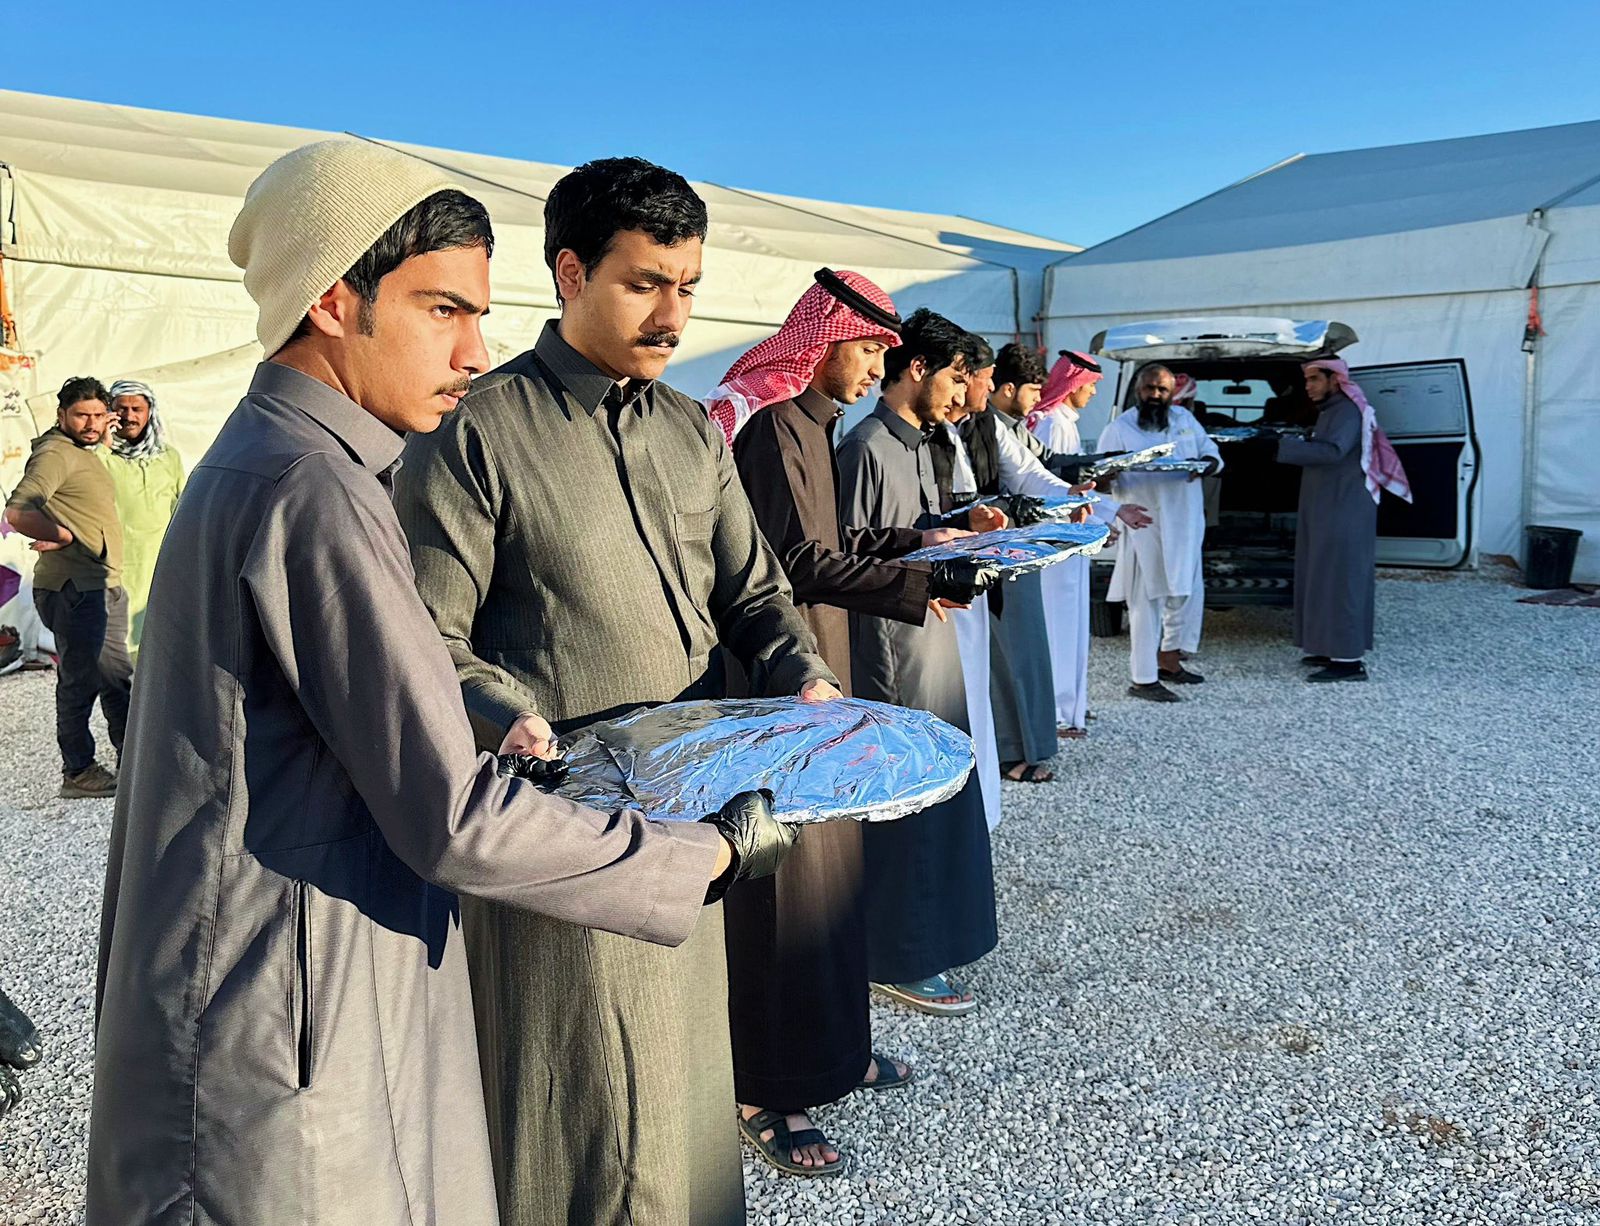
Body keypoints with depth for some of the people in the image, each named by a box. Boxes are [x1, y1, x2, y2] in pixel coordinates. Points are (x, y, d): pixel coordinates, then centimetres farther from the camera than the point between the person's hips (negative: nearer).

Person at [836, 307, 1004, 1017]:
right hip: (890, 644, -10)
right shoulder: (868, 447, -16)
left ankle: (932, 927, 32)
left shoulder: (917, 443, 14)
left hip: (930, 636, 10)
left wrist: (962, 525, 4)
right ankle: (899, 960, 12)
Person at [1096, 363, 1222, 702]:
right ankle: (1143, 679, 1)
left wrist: (1208, 463, -8)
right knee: (1147, 602, -5)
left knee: (1188, 594, 15)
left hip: (1185, 526, 6)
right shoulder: (1119, 429, -3)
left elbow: (1210, 450, 16)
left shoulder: (1185, 419, 12)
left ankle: (1169, 660, 33)